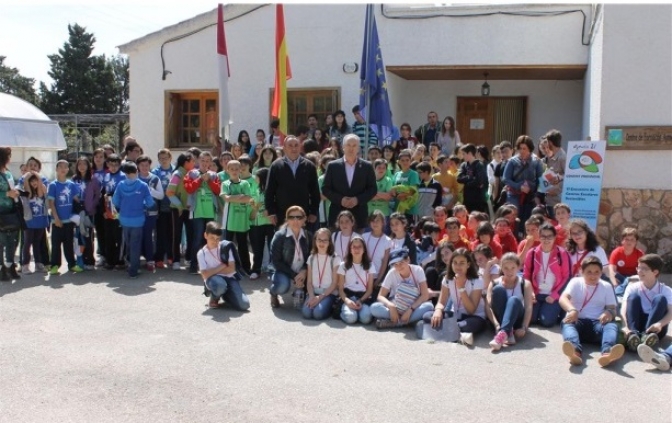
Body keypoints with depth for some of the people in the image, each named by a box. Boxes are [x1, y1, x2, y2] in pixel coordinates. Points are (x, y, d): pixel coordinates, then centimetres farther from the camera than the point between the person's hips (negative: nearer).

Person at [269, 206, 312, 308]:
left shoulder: (308, 236, -2)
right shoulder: (279, 236, -13)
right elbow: (276, 261, -15)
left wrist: (304, 271, -19)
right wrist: (294, 276, -21)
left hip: (302, 272, 4)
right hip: (284, 271, -4)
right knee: (283, 287, -35)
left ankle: (300, 291, 17)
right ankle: (273, 293, 6)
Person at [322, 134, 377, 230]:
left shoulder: (367, 166, 6)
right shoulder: (333, 166, 5)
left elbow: (373, 189, 5)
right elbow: (325, 189, 4)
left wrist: (358, 199, -10)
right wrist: (340, 199, -11)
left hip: (359, 214, 0)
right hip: (337, 213, 0)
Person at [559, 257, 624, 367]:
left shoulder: (606, 286, 13)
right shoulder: (576, 282, 6)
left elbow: (612, 308, 6)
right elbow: (563, 298, -11)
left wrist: (609, 313, -21)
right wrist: (572, 310, -34)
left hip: (597, 323, 2)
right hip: (578, 321, -1)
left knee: (612, 325, -31)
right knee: (567, 322, -35)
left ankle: (607, 352, -64)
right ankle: (575, 351, -67)